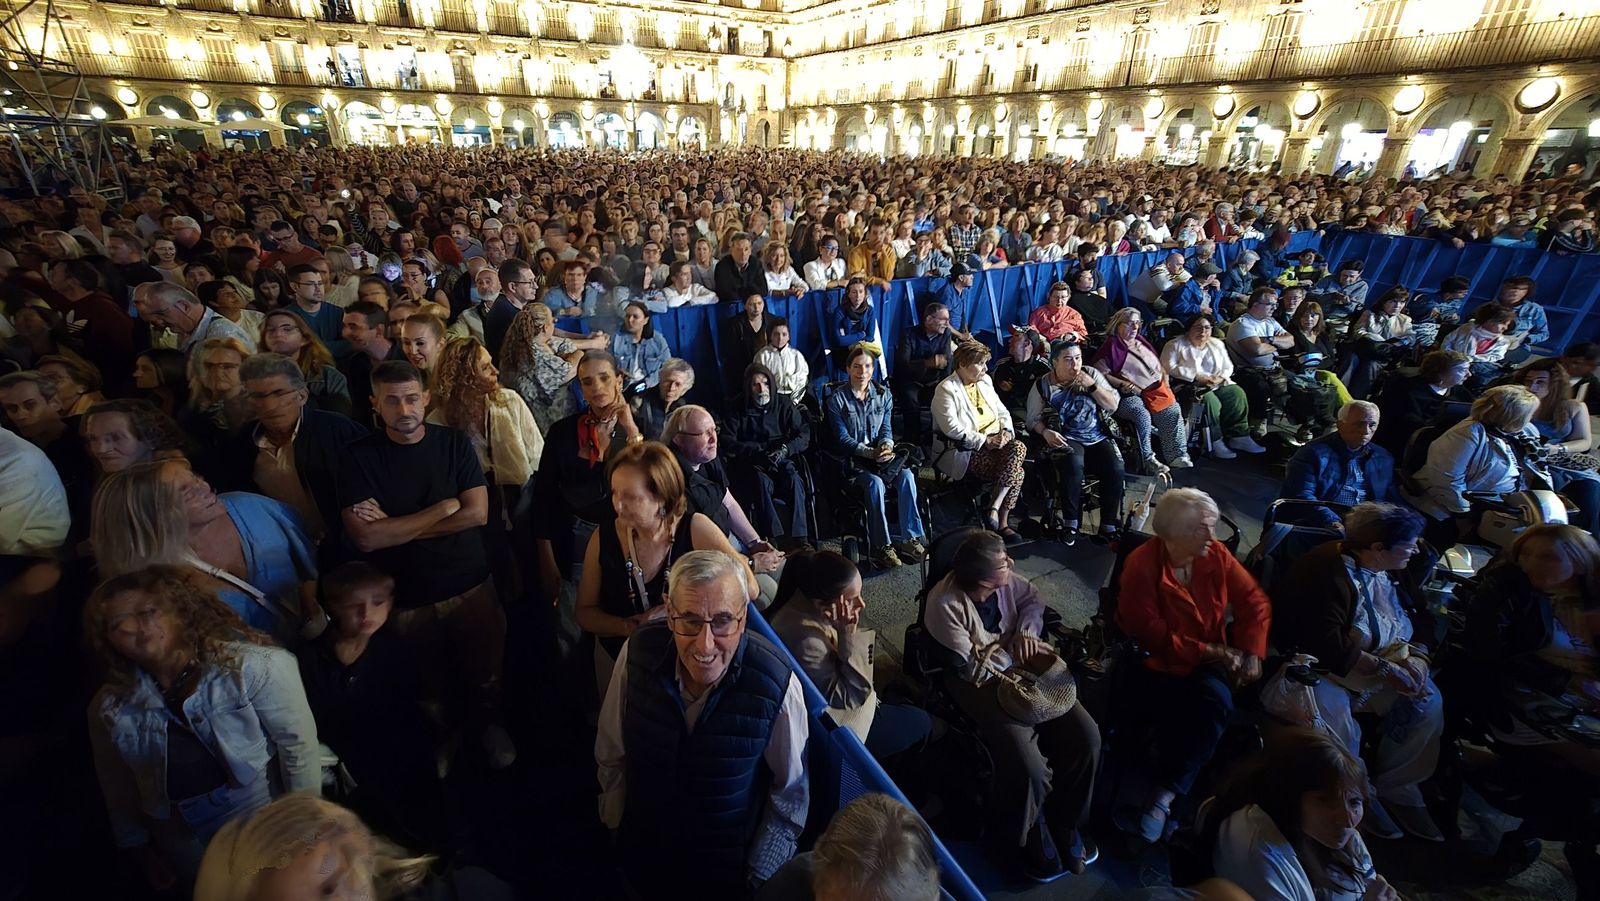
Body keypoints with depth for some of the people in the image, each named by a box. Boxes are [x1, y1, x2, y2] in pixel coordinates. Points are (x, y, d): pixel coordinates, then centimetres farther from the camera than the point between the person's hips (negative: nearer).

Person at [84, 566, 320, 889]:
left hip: (264, 814, -4)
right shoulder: (110, 706, -5)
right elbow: (119, 788, 10)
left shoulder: (251, 665, -21)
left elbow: (297, 744, -16)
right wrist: (140, 849, 14)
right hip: (182, 838, 4)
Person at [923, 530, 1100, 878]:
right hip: (979, 684, -6)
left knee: (1086, 735, -8)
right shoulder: (944, 605, -27)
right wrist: (1016, 652, -12)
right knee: (1029, 767, -22)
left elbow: (1033, 600, 9)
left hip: (1019, 666, 6)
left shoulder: (1005, 580, -11)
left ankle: (1065, 823, 17)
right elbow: (971, 668, -21)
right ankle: (1032, 840, 13)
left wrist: (1026, 633, -11)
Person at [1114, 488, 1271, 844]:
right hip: (1159, 661, -3)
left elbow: (1254, 600, 4)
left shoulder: (1215, 553, -2)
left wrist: (1251, 652, -8)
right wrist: (1207, 652, -18)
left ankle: (1162, 798, -26)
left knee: (1215, 700, -29)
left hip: (1212, 659, 3)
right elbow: (1149, 633, -16)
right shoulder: (1142, 564, -17)